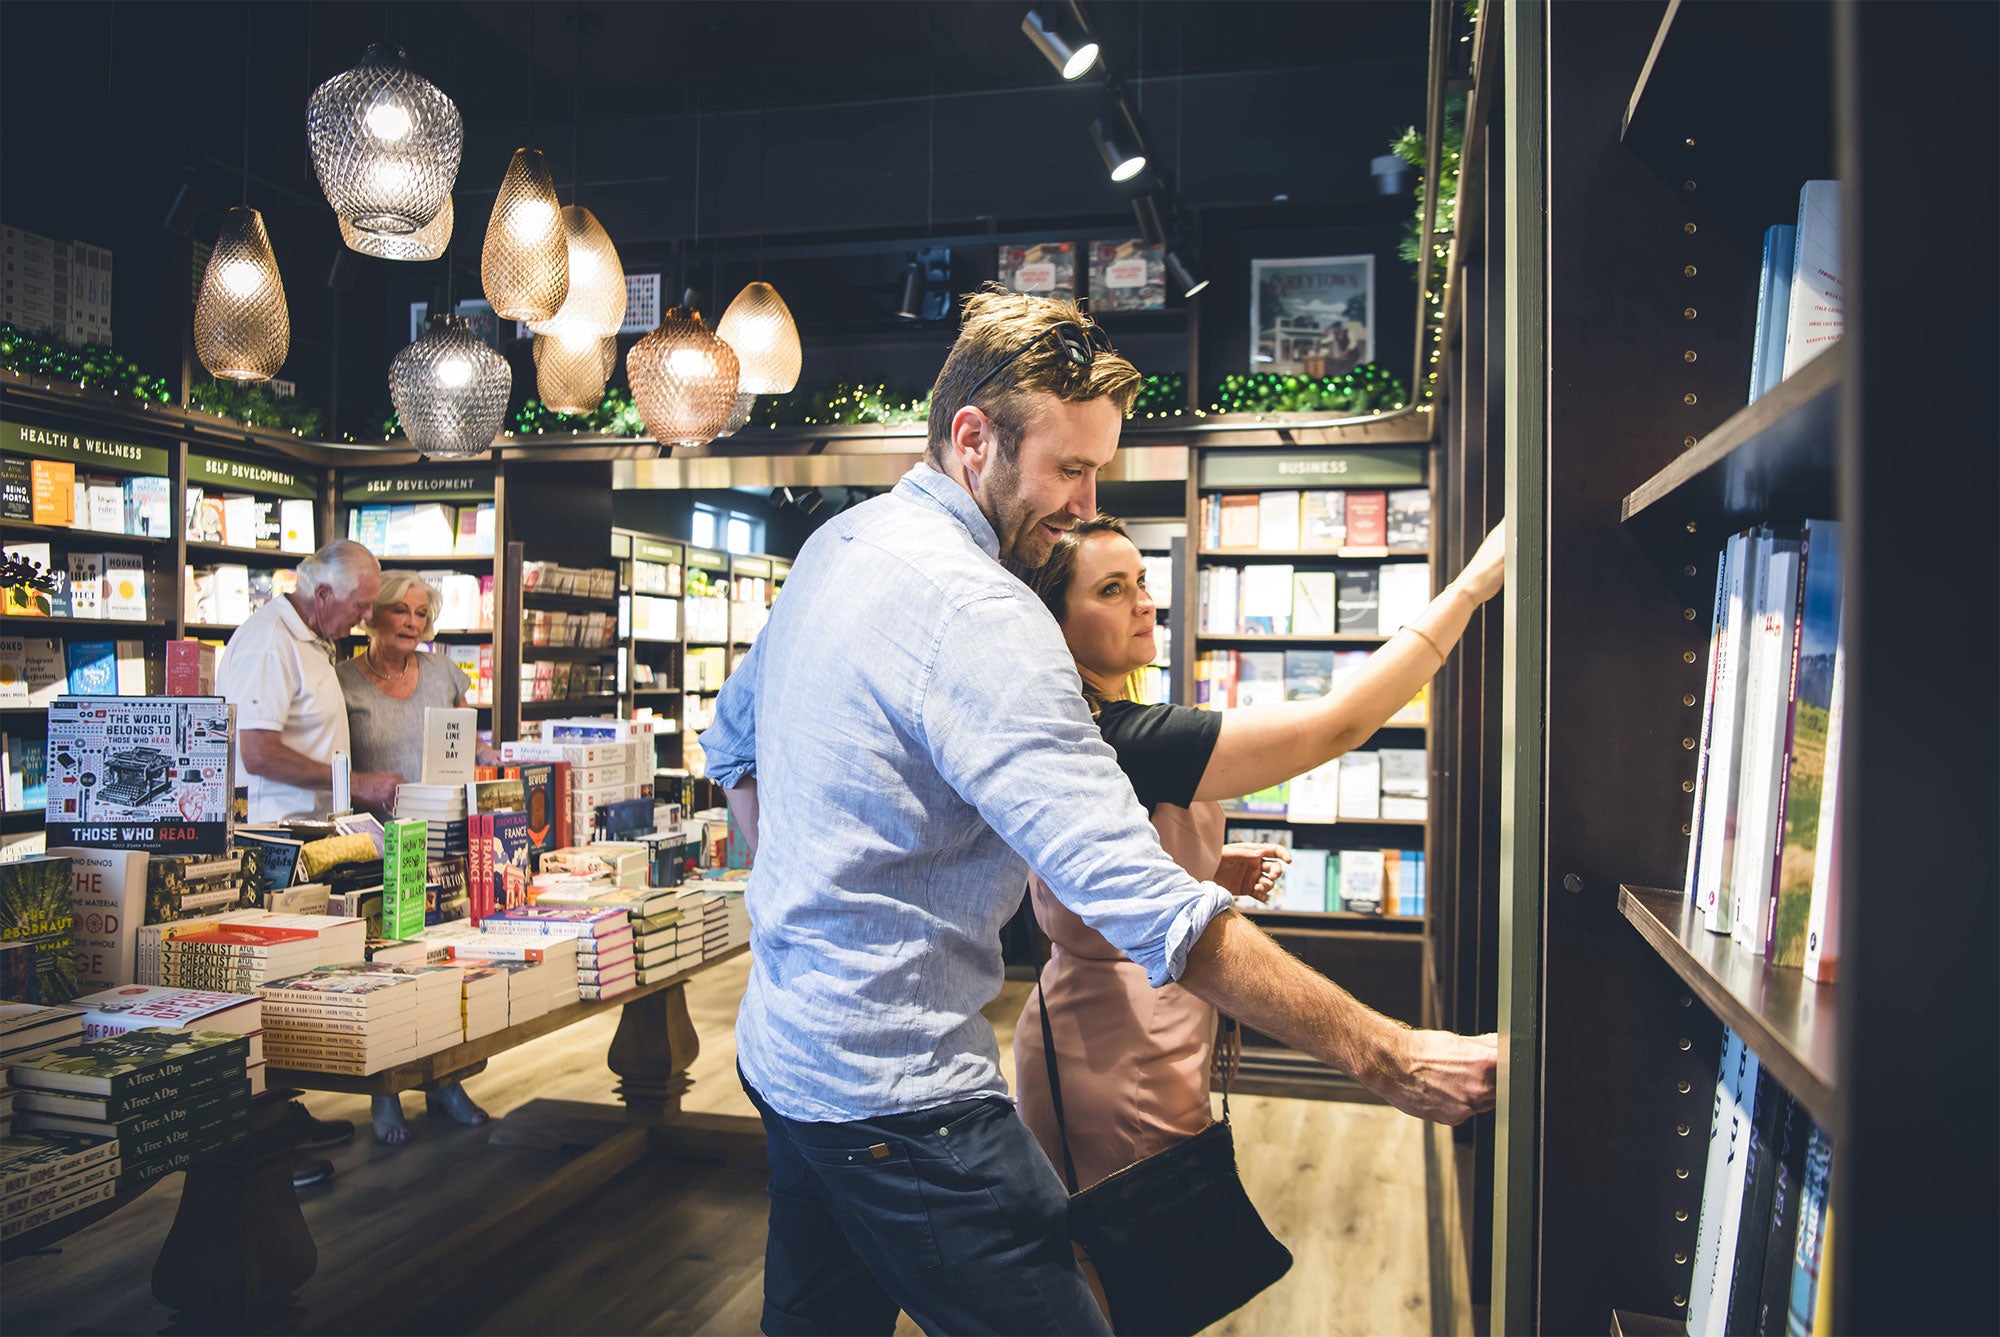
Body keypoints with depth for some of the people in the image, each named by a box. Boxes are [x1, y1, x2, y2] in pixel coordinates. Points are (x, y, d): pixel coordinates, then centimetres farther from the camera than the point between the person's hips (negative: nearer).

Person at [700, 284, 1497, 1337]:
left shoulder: (834, 547, 7)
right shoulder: (973, 612, -24)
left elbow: (733, 739, 22)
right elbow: (1147, 904, -30)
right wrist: (1389, 1059, -25)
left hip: (782, 1045, 10)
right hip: (897, 1096, -10)